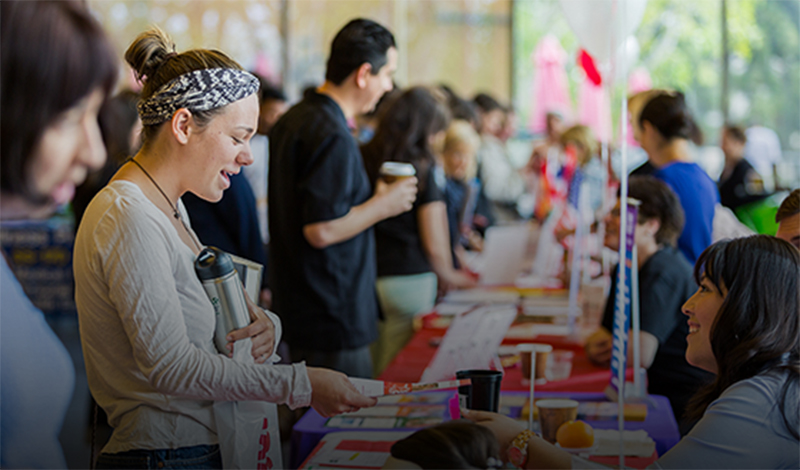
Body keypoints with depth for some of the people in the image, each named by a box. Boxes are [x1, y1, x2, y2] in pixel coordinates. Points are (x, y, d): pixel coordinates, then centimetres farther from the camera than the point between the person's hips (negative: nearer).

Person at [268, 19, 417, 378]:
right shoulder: (334, 137, -21)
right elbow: (321, 230, -25)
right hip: (332, 320, -10)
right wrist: (383, 204, -11)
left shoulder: (291, 121, 12)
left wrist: (371, 197, 17)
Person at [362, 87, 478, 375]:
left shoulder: (362, 158, 5)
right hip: (408, 279, -4)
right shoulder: (426, 167, -7)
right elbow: (434, 245, -8)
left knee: (367, 376, 10)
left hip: (364, 275, 4)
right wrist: (446, 275, 12)